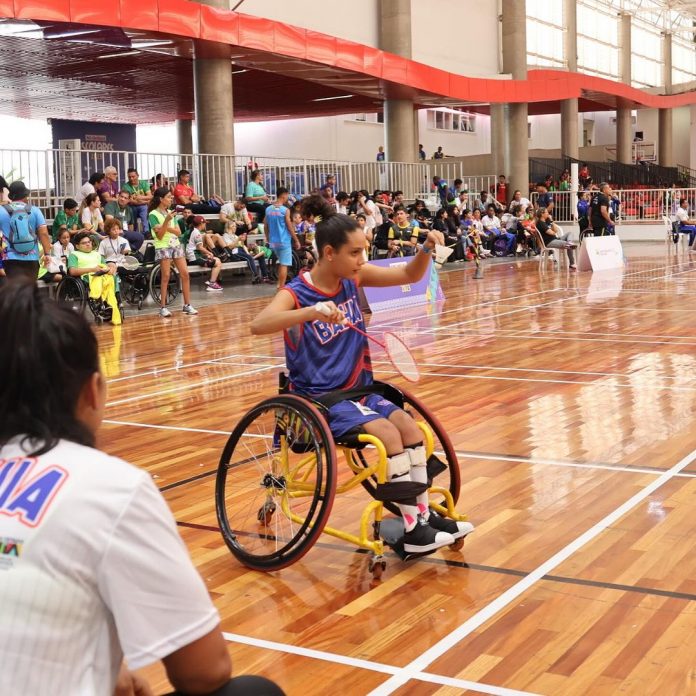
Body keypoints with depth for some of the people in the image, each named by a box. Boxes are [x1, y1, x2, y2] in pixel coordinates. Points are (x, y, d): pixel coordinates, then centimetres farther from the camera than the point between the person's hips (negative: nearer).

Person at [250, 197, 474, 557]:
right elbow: (258, 325, -37)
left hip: (357, 389, 7)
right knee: (388, 433, -23)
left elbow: (410, 275, 6)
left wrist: (427, 248, -15)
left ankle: (424, 514, 2)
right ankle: (411, 530, -14)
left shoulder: (353, 277, 1)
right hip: (319, 398, -7)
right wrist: (312, 312, -52)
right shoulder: (297, 293, -17)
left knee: (410, 427, -10)